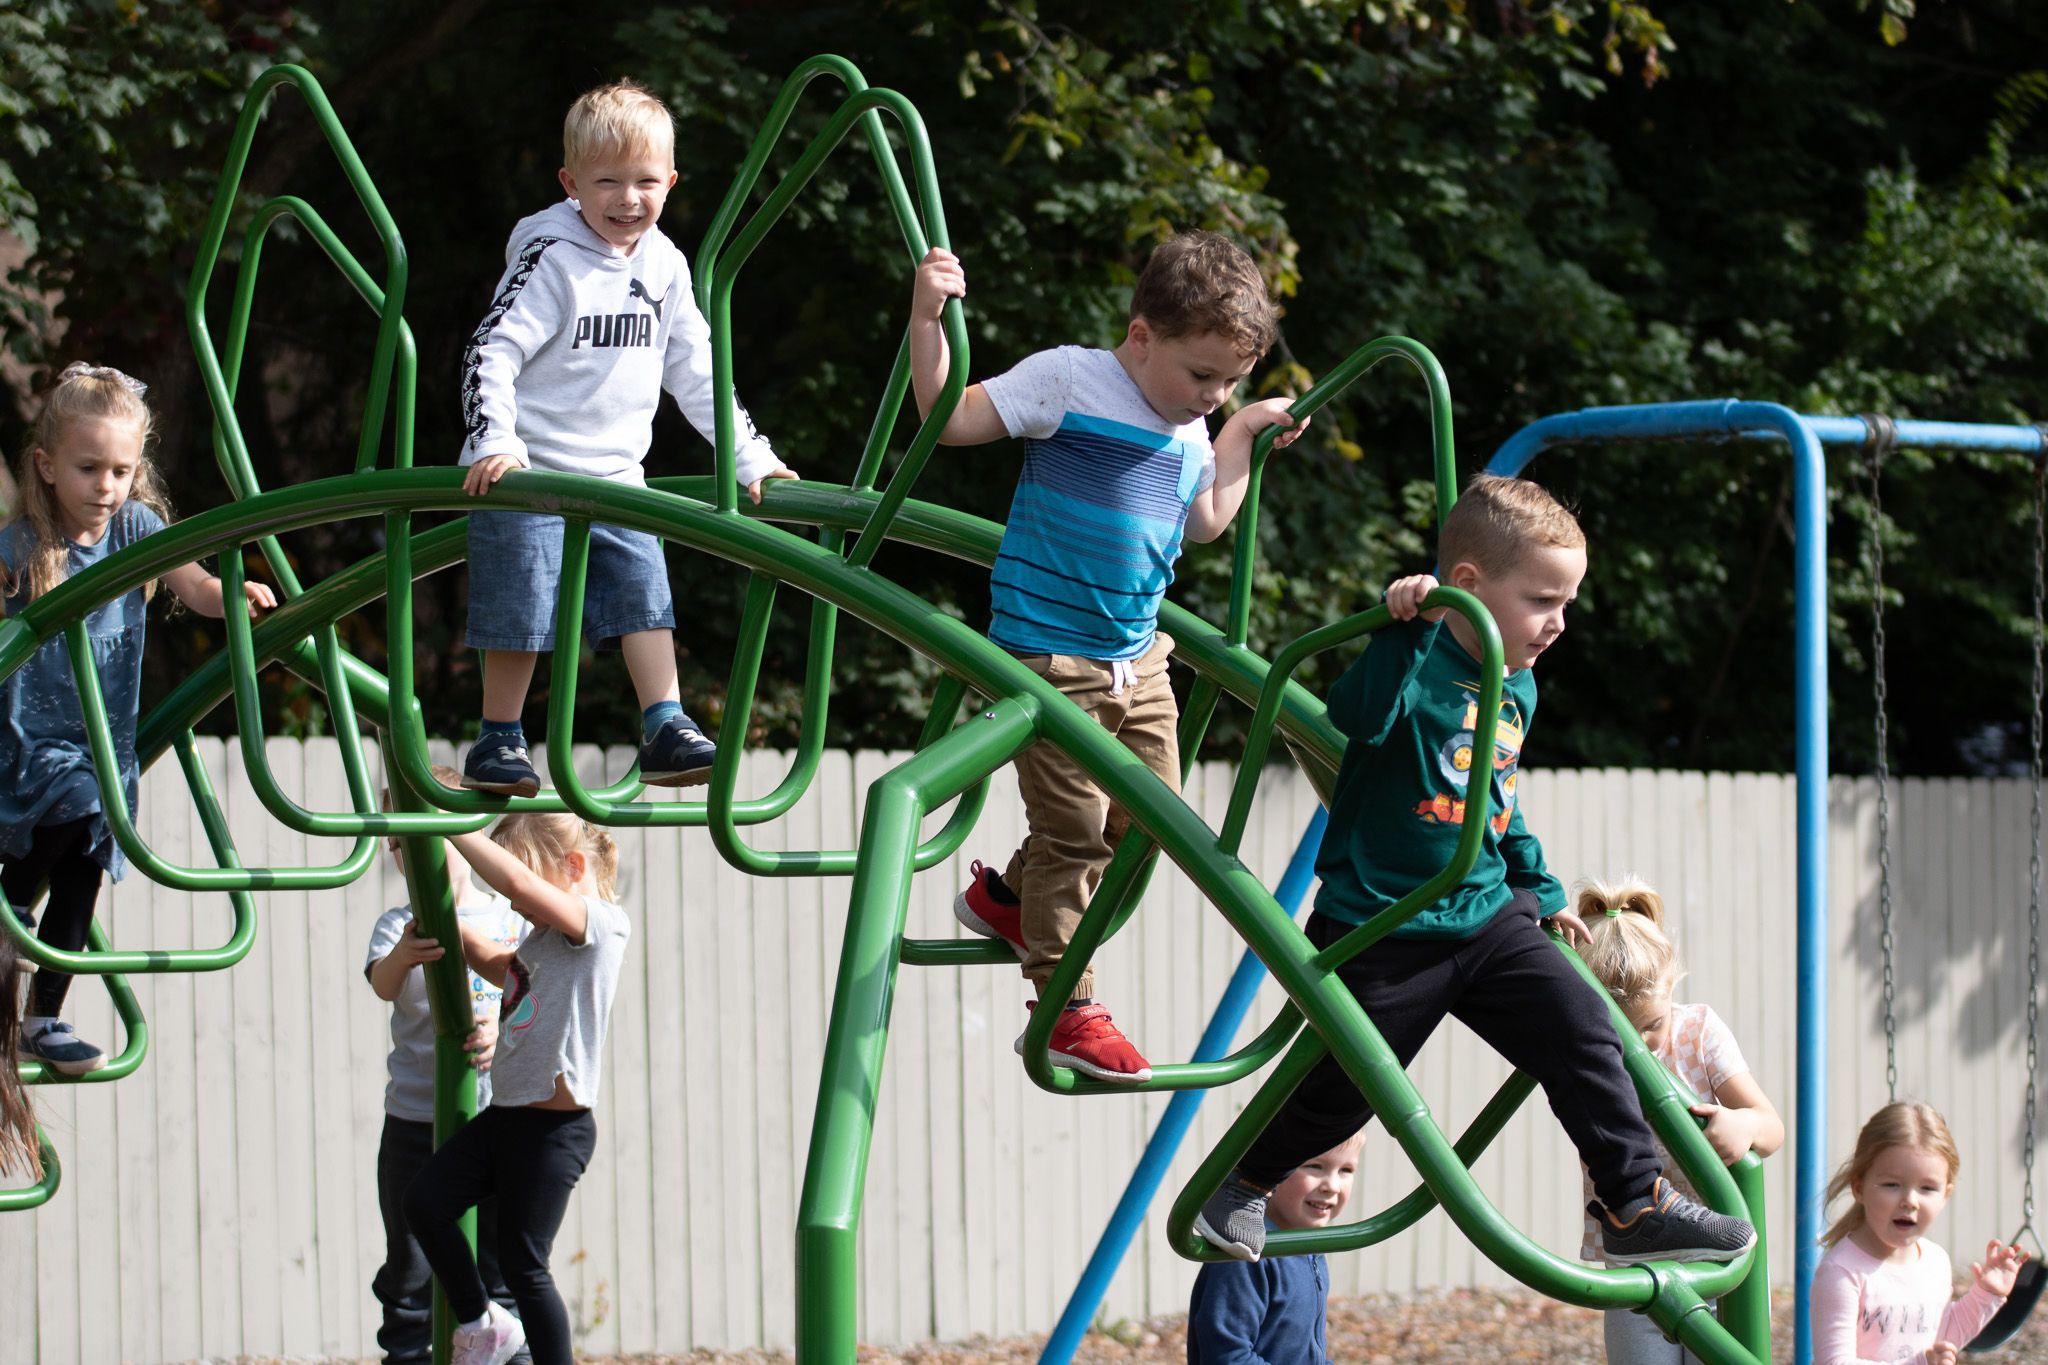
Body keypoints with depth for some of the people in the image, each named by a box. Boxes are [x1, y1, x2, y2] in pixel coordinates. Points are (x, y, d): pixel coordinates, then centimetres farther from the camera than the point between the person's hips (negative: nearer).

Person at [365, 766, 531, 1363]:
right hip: (415, 1120, 0)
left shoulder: (509, 918, 4)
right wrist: (404, 956, -41)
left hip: (495, 1113, 0)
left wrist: (502, 1030, -24)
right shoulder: (398, 925, 2)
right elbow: (383, 984, -16)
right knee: (410, 1266, 6)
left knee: (500, 1263, 5)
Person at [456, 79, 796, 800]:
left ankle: (666, 730, -2)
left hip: (616, 475, 5)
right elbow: (490, 353, -17)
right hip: (531, 471, -5)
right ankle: (498, 742, 7)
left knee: (645, 595, -4)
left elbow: (697, 373, 17)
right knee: (523, 608, -4)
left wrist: (752, 458, 14)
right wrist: (492, 444, -29)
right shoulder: (552, 259, -11)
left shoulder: (664, 266, 8)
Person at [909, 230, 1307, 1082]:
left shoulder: (1191, 432, 10)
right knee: (1073, 826, -4)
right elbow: (949, 417, -14)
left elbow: (1203, 523, 26)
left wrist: (1243, 433, 23)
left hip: (1138, 655, 8)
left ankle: (1007, 899, 33)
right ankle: (1064, 1011, 5)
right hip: (1049, 653, -8)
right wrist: (927, 318, -24)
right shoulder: (1068, 381, -12)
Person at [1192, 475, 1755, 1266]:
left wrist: (1542, 894, 29)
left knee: (1583, 1035, -6)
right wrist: (1405, 626, -43)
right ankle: (1241, 1186, 29)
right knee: (1342, 1088, 3)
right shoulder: (1416, 660, -15)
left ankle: (1639, 1206, -1)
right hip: (1383, 929, -7)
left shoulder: (1518, 686, 10)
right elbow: (1360, 715, -37)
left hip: (1486, 914, 7)